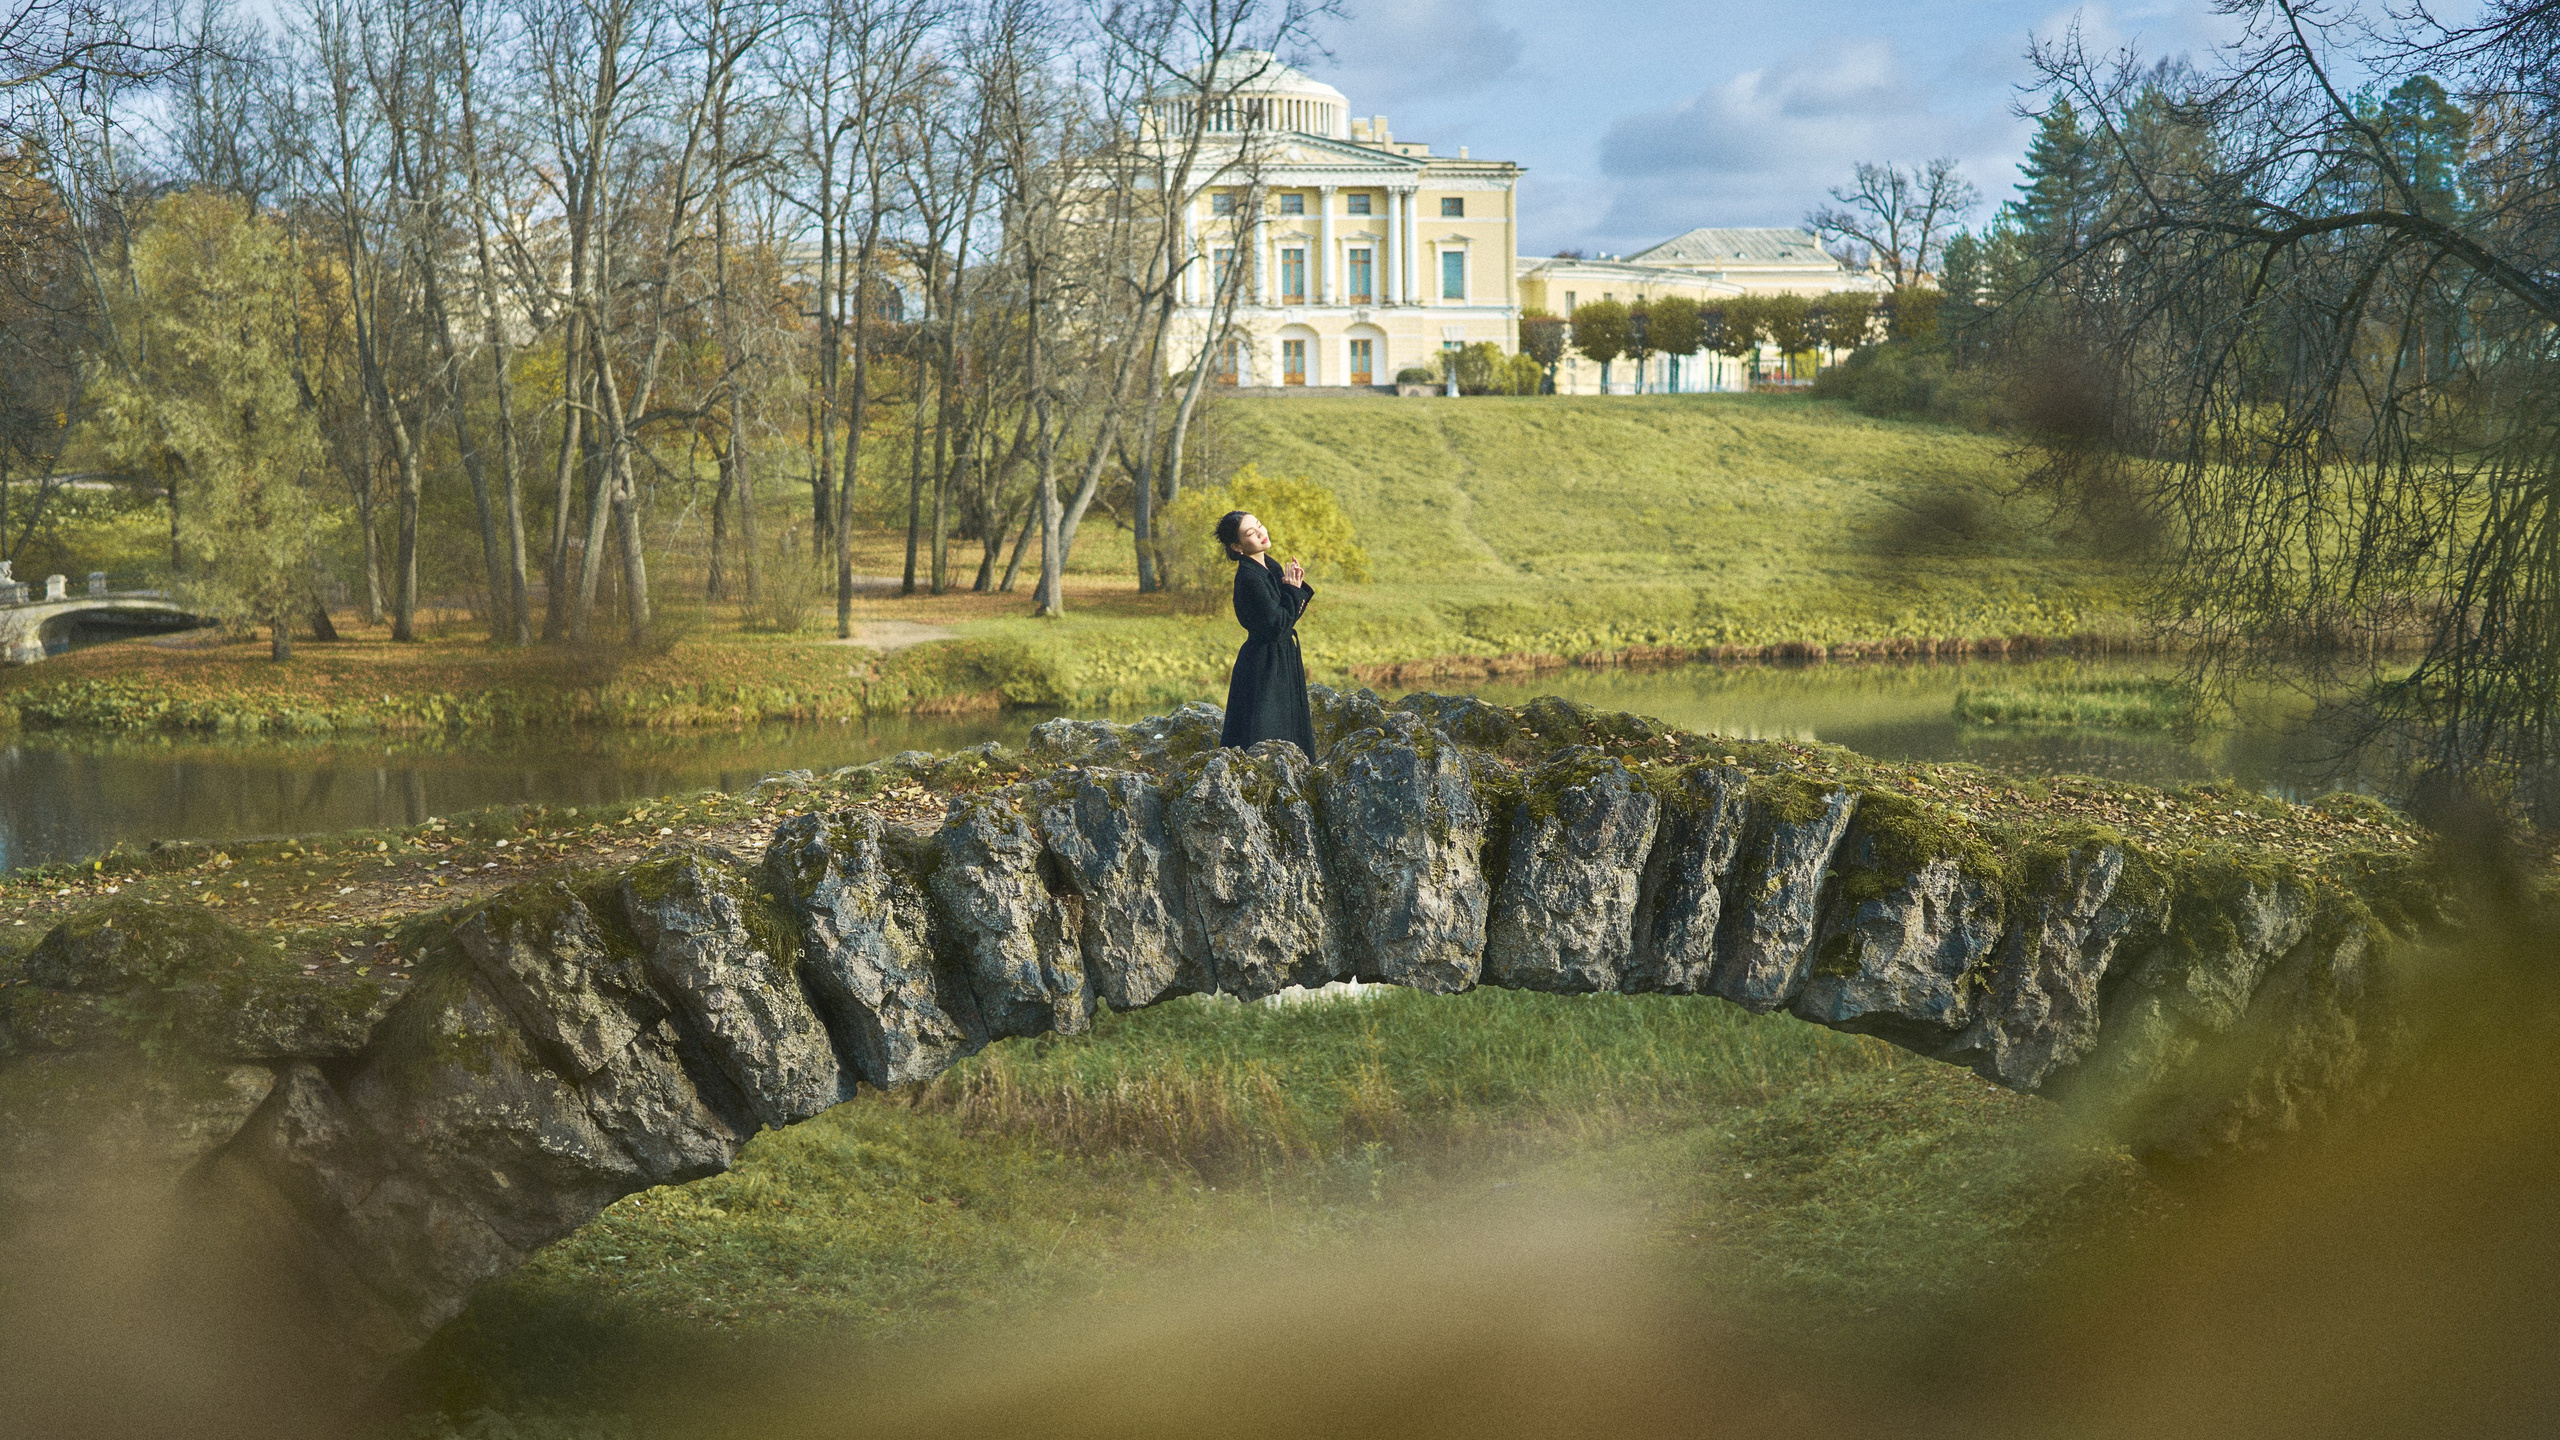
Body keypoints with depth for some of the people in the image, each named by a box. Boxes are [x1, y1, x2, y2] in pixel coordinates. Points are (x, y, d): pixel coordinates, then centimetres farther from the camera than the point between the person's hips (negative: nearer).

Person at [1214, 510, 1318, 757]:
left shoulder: (1271, 567, 7)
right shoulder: (1249, 578, -21)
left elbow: (1293, 615, 12)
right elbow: (1276, 626, -23)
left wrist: (1299, 588, -4)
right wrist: (1293, 590, -14)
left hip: (1283, 660, 9)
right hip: (1264, 666, -9)